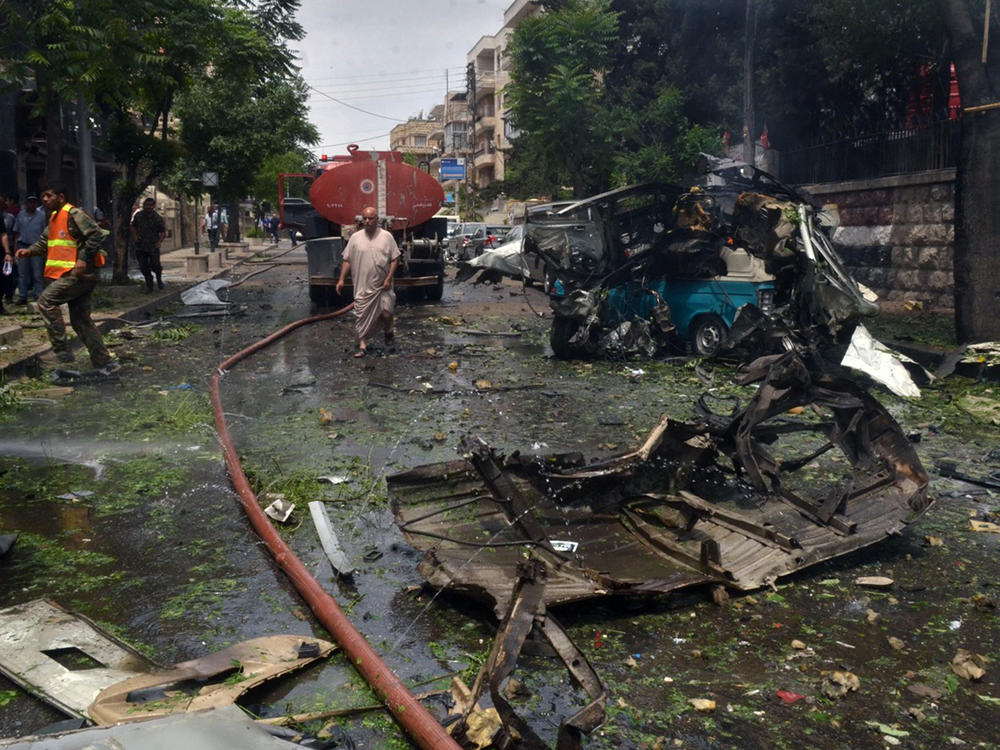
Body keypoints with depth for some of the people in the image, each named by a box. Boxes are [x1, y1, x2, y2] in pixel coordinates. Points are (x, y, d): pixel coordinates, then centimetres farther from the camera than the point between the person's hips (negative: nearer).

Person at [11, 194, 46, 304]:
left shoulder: (42, 215, 2)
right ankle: (22, 297, 10)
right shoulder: (20, 215, 12)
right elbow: (17, 232, 16)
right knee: (22, 273, 5)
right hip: (22, 246, 4)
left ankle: (38, 296, 1)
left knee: (37, 274, -3)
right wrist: (15, 245, 8)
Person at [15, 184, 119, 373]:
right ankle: (105, 363, 12)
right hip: (70, 275, 10)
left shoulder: (74, 214, -11)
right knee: (81, 321, 9)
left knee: (46, 301, -13)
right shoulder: (54, 218, 19)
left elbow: (96, 234, -20)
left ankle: (62, 350, -8)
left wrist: (84, 258, -23)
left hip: (79, 274, -10)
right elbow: (44, 241, 21)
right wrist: (29, 251, 2)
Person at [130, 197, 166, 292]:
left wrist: (159, 241, -13)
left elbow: (163, 232, 2)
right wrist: (134, 236, 4)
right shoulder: (138, 216, 4)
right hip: (140, 246, 3)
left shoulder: (158, 218, -3)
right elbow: (133, 226, 19)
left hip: (153, 246, -3)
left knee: (155, 265, -11)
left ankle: (159, 279, 21)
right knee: (144, 267, 4)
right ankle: (149, 285, 17)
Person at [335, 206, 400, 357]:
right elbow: (347, 260, 5)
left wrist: (389, 278, -10)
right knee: (361, 316, 3)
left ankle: (389, 333, 28)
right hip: (362, 285, 1)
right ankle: (362, 345, 12)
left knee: (386, 313, -3)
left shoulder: (386, 236, -3)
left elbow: (395, 258, -1)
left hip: (382, 285, -1)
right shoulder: (355, 237, 1)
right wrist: (341, 279, 0)